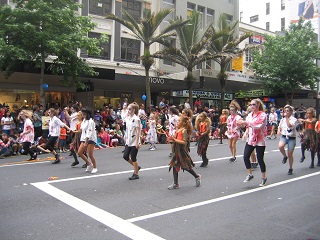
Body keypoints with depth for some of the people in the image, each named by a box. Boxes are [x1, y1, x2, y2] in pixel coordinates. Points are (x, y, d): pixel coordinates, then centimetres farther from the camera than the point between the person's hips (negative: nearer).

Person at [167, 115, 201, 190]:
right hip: (176, 150, 8)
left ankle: (197, 177, 29)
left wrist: (174, 140, -25)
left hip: (182, 150, -8)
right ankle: (175, 184, 16)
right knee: (174, 166, 7)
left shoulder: (184, 130, -15)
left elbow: (184, 142, -21)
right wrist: (172, 139, 2)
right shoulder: (178, 130, 9)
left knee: (185, 166, 5)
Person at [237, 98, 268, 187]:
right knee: (245, 157, -1)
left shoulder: (263, 115, -11)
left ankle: (263, 178, 21)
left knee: (260, 159, 2)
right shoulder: (250, 115, 7)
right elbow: (247, 125, 12)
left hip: (260, 140, -6)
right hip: (250, 139, 6)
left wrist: (246, 122, -27)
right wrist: (241, 122, -8)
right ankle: (250, 174, 19)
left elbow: (259, 126, -23)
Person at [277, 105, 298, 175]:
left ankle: (290, 169, 22)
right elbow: (280, 127, 24)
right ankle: (285, 156, 1)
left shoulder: (294, 119, -7)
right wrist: (279, 131, 3)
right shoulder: (282, 120, 8)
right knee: (280, 146, -31)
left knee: (290, 154, 3)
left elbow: (290, 126, -26)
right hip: (284, 136, 3)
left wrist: (287, 118, -22)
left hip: (291, 138, -3)